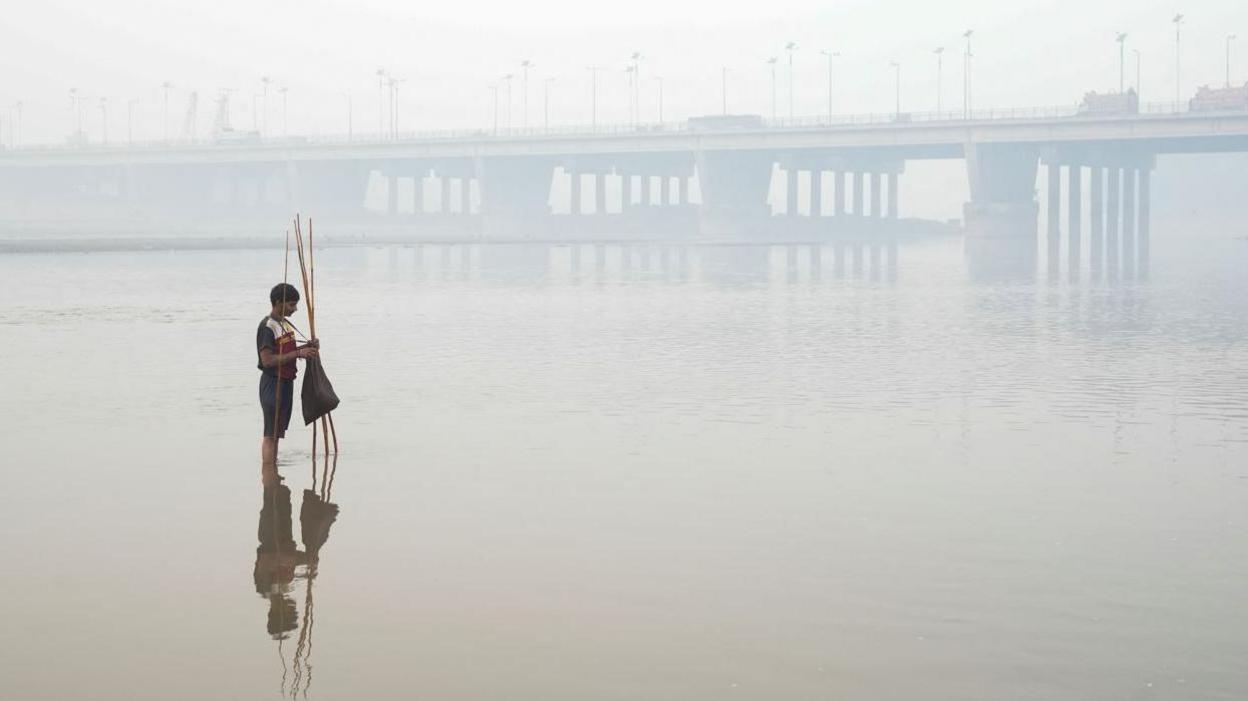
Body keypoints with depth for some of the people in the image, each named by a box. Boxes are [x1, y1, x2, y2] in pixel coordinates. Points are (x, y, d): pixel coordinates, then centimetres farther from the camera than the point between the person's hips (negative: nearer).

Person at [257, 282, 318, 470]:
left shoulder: (285, 323, 13)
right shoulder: (267, 326, -16)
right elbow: (268, 360, -23)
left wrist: (307, 346, 6)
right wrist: (298, 353, -23)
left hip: (286, 382, 9)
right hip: (273, 382, -9)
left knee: (277, 432, 13)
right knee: (271, 433, -9)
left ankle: (272, 475, 20)